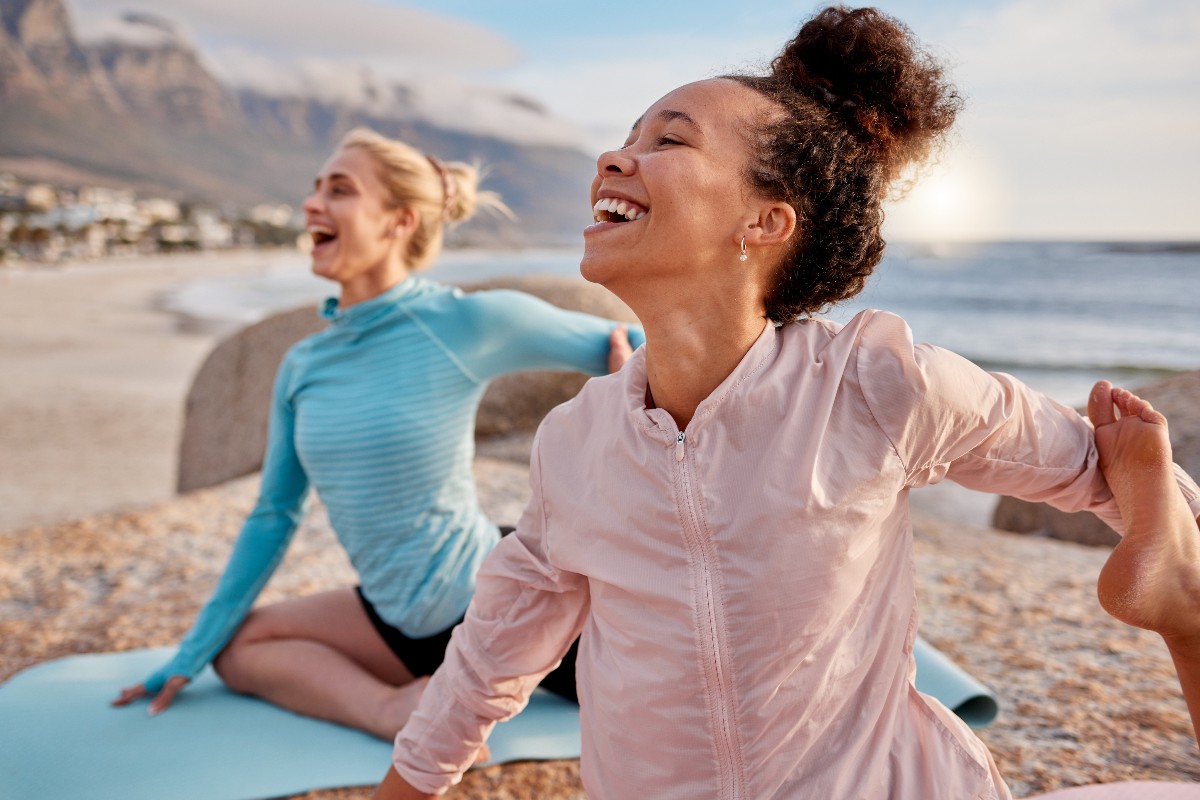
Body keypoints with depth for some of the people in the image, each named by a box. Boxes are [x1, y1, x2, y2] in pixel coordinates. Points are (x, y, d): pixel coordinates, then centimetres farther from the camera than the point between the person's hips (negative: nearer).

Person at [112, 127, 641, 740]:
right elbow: (273, 515, 9)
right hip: (405, 625, 6)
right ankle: (390, 710, -3)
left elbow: (627, 345, -4)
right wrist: (192, 653, 12)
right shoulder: (304, 366, 1)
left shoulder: (468, 322, -16)